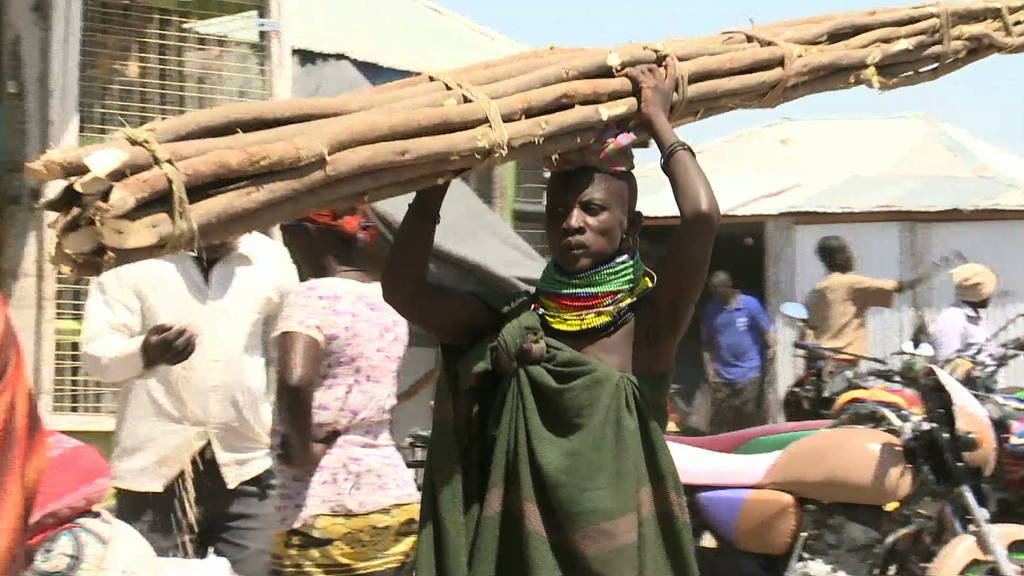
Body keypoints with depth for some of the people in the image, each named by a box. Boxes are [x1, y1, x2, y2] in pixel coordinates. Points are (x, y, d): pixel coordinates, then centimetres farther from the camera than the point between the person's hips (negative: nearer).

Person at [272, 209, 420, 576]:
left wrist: (303, 447, -16)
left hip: (328, 508, -7)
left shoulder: (313, 297, -13)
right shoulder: (388, 300, 9)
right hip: (395, 494, 8)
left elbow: (293, 380, -28)